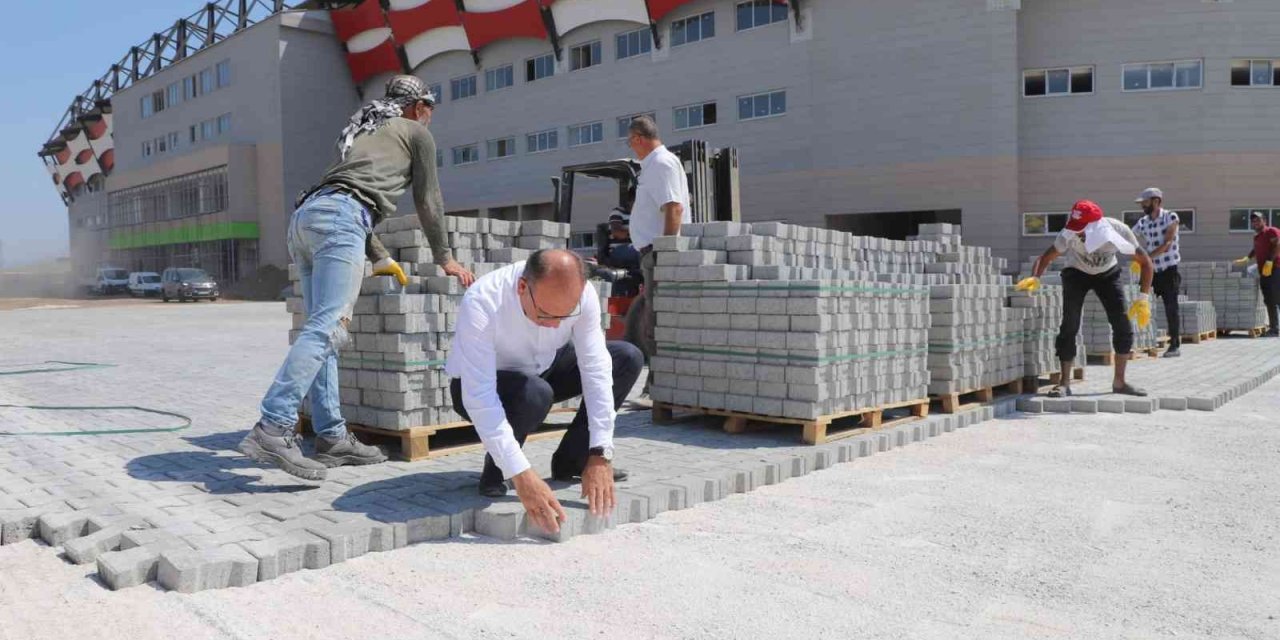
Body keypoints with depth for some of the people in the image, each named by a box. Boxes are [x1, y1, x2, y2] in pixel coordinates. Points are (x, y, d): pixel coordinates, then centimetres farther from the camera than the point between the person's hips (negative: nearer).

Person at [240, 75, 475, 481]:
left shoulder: (363, 131, 38)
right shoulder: (416, 133, 19)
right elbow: (428, 202, 20)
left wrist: (381, 259, 42)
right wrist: (444, 258, 30)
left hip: (304, 216, 8)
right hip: (338, 219, -8)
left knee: (324, 330, 5)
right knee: (326, 328, -18)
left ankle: (331, 437, 2)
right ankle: (273, 429, -29)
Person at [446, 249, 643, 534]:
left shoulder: (583, 296, -25)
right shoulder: (481, 303, -38)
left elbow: (596, 371, -25)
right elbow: (480, 398, -41)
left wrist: (600, 456, -32)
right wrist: (522, 477, -47)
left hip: (542, 370, 5)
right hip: (479, 387, -5)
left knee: (628, 359, -11)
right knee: (533, 393, -38)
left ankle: (570, 461, 2)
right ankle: (495, 472, -8)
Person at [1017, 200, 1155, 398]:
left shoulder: (1119, 230, -31)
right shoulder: (1070, 234, -34)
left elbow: (1145, 262, -21)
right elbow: (1047, 257, -25)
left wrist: (1143, 298, -27)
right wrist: (1035, 278, -45)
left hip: (1107, 273, 2)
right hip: (1077, 274, -1)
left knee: (1123, 324, -6)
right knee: (1069, 326, -11)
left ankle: (1119, 381, 8)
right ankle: (1065, 383, -2)